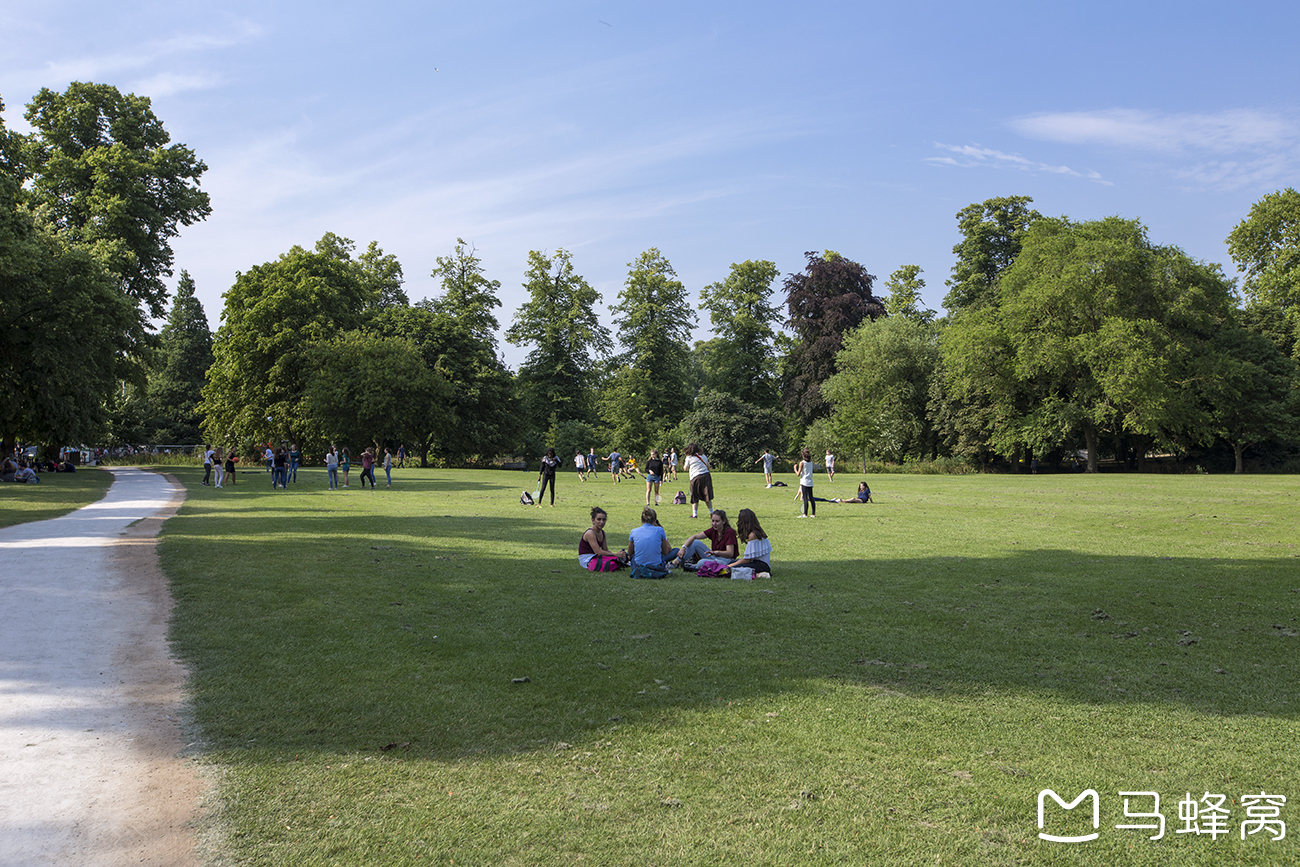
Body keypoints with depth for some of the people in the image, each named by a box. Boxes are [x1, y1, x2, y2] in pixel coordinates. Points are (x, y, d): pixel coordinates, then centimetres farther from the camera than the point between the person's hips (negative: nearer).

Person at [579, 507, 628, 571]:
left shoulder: (602, 532, 10)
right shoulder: (590, 533, -17)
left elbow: (605, 550, 11)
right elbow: (598, 552, -22)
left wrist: (618, 554, -7)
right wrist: (616, 555, -21)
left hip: (596, 558, 8)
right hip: (587, 561, -8)